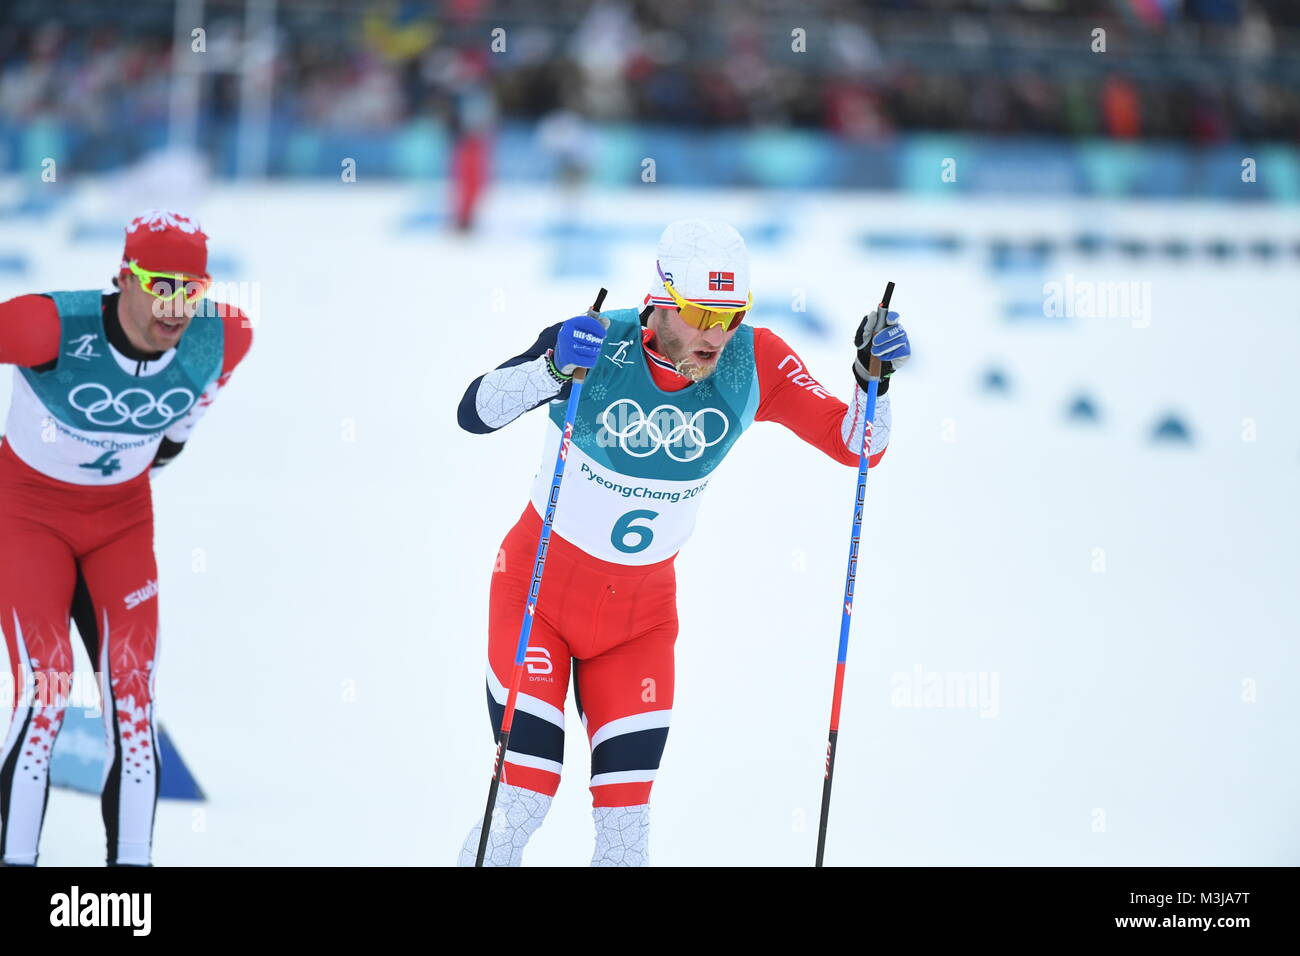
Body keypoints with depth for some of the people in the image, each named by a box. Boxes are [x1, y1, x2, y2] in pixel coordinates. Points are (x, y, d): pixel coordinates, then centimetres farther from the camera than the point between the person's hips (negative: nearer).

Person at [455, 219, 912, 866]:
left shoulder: (753, 364, -12)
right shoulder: (596, 345, -21)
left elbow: (856, 447, -8)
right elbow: (474, 413, -29)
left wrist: (874, 377, -27)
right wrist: (554, 368, -46)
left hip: (642, 611, 3)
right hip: (539, 588, -3)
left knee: (626, 823, -1)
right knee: (521, 800, -8)